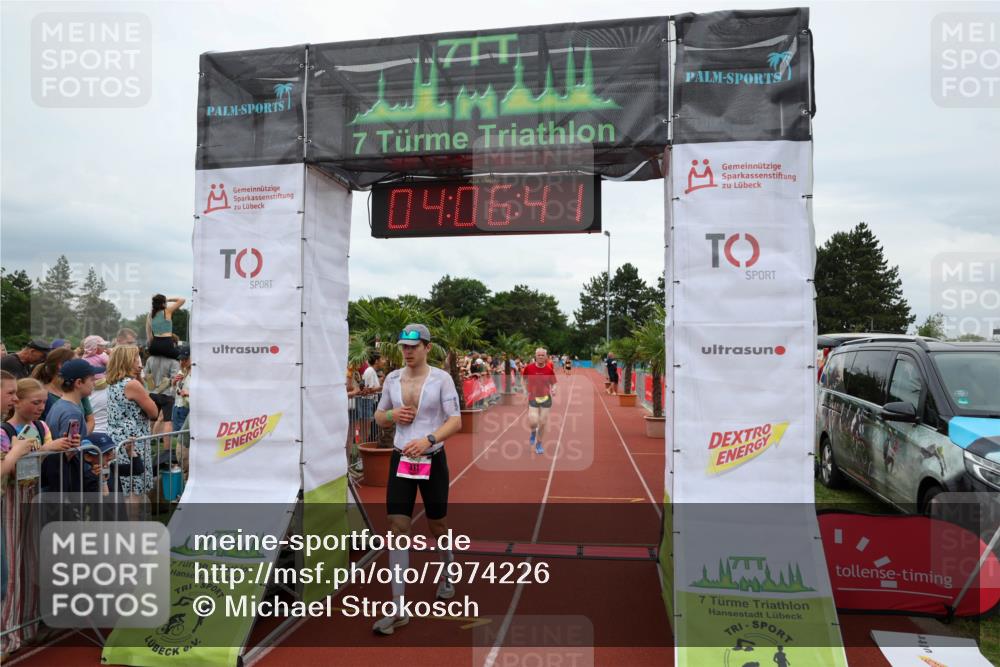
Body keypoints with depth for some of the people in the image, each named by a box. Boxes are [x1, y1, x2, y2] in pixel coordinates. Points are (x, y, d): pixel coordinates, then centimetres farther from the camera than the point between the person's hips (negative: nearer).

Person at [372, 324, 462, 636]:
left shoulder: (441, 378, -8)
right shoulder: (392, 378, 4)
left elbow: (456, 421, -12)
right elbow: (379, 417, 15)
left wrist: (428, 439, -26)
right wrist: (392, 415, -8)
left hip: (432, 460, -3)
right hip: (400, 460, 3)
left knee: (437, 526, 12)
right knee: (397, 527, -4)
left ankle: (447, 574, 43)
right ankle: (398, 608, 2)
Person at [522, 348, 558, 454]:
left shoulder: (549, 369, -6)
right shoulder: (529, 368, -8)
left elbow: (553, 384, 3)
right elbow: (524, 379, 10)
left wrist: (553, 389, -18)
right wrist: (527, 390, 2)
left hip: (545, 398, 1)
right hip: (533, 398, -1)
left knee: (543, 423, 5)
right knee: (533, 422, -15)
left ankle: (539, 444, 26)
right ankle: (533, 432, 23)